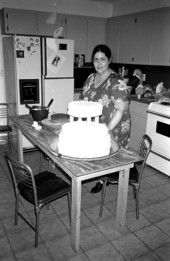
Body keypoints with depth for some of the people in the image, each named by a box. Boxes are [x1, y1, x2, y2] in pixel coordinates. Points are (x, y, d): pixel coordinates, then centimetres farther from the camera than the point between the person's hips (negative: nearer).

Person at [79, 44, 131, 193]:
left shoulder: (116, 83, -17)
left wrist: (106, 131, -25)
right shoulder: (90, 79, 5)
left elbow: (121, 110, -21)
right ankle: (102, 179, 35)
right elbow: (83, 101, 13)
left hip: (113, 131, -5)